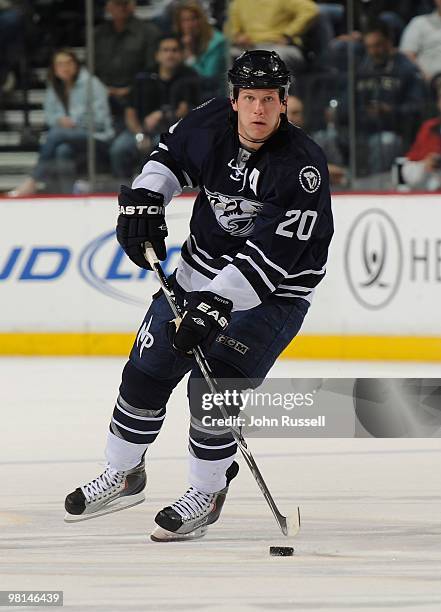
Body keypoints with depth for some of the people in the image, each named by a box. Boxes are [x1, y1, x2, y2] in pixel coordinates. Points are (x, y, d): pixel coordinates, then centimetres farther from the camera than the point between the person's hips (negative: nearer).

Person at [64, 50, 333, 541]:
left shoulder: (302, 166, -27)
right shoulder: (212, 123, -11)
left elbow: (270, 255, -32)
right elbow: (172, 156, 12)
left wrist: (216, 304, -37)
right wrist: (145, 197, -6)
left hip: (272, 293, -6)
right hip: (201, 273, 6)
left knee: (213, 388, -16)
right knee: (146, 370, 8)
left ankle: (207, 493, 6)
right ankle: (122, 474, 29)